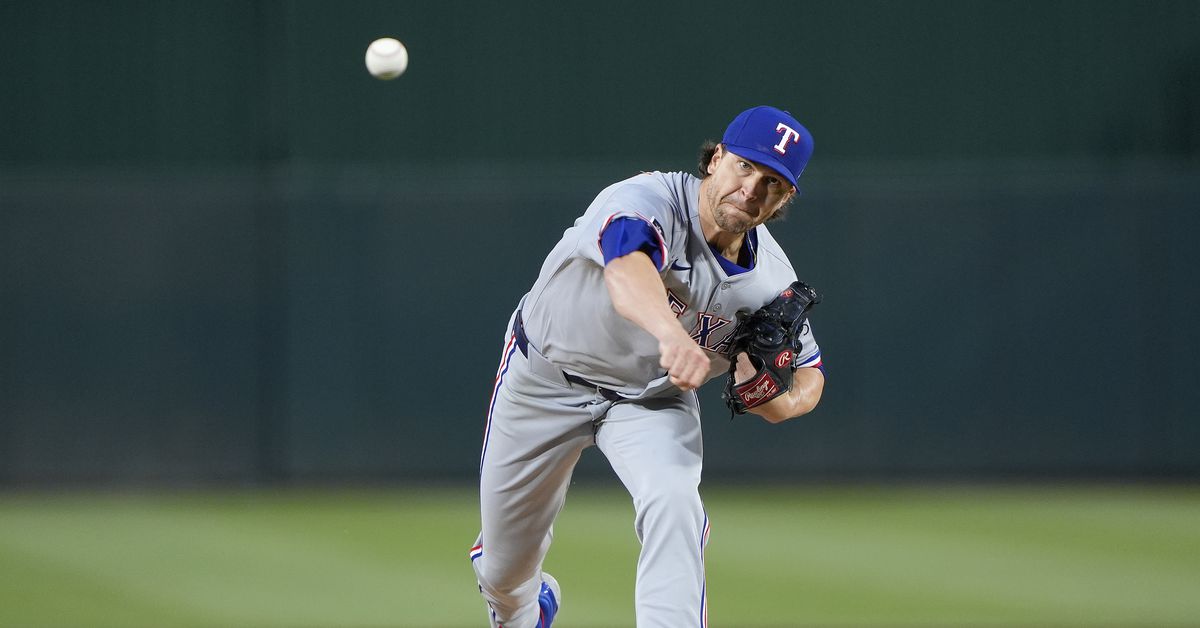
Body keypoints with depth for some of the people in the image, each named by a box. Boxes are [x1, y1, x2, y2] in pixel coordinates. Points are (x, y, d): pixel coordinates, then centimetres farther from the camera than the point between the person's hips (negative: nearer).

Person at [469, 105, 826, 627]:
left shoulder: (771, 282, -17)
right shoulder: (648, 201, -34)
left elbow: (809, 374, -2)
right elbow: (627, 269, -57)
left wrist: (780, 402, -28)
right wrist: (672, 334, -79)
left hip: (653, 398, 2)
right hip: (546, 380, -2)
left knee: (673, 505, -30)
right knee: (505, 567, 11)